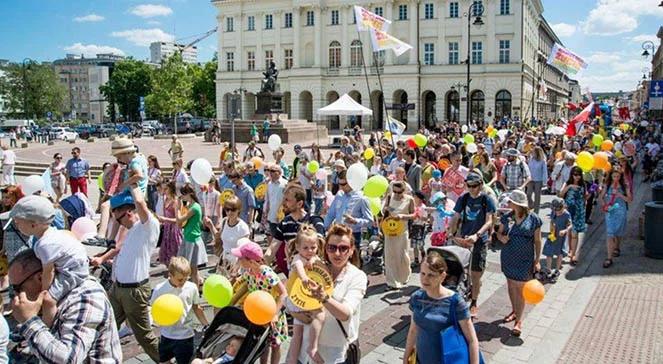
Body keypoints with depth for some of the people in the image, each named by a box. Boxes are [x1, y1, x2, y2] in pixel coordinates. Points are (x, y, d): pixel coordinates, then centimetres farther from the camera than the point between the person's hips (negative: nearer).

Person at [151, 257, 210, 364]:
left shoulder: (192, 288, -9)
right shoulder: (160, 289, -11)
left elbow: (197, 308, 4)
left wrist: (207, 326, 4)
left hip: (185, 336, -1)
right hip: (166, 335, 1)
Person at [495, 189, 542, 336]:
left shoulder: (533, 219, -9)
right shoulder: (506, 217, -1)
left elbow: (537, 241, -3)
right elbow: (499, 232, 10)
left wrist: (537, 260, -4)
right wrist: (501, 237, -14)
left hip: (525, 259, -4)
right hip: (508, 257, 4)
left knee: (520, 288, -3)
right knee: (511, 284, 17)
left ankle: (519, 320, 8)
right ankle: (514, 311, 37)